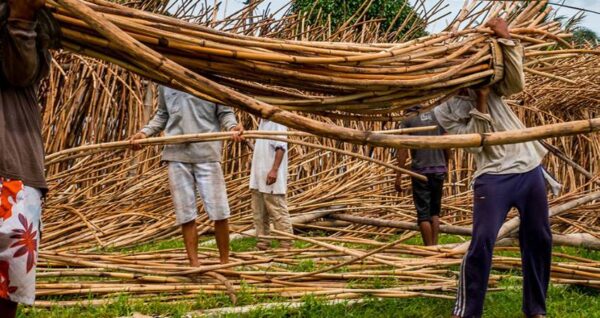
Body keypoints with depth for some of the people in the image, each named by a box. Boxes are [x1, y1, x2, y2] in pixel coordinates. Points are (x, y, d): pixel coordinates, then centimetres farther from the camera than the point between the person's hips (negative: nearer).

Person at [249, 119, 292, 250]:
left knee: (278, 212, -5)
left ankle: (286, 245, -1)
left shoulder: (277, 120, -13)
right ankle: (262, 243, 20)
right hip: (258, 175, 9)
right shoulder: (263, 120, 15)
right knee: (259, 212, 13)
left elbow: (281, 147, -19)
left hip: (271, 175, -9)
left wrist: (274, 170, -26)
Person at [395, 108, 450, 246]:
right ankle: (435, 246, 9)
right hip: (439, 169, 3)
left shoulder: (408, 121, 0)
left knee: (423, 213, 1)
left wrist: (399, 175, -5)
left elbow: (403, 149, -6)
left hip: (420, 170, -3)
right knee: (435, 210, 15)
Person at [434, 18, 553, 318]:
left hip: (530, 169, 5)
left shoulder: (490, 85, 9)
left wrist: (506, 39, -16)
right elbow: (475, 142, -11)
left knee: (539, 239, 10)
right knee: (482, 243, -14)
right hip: (494, 177, -5)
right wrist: (480, 102, -16)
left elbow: (517, 82, -9)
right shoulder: (445, 110, -2)